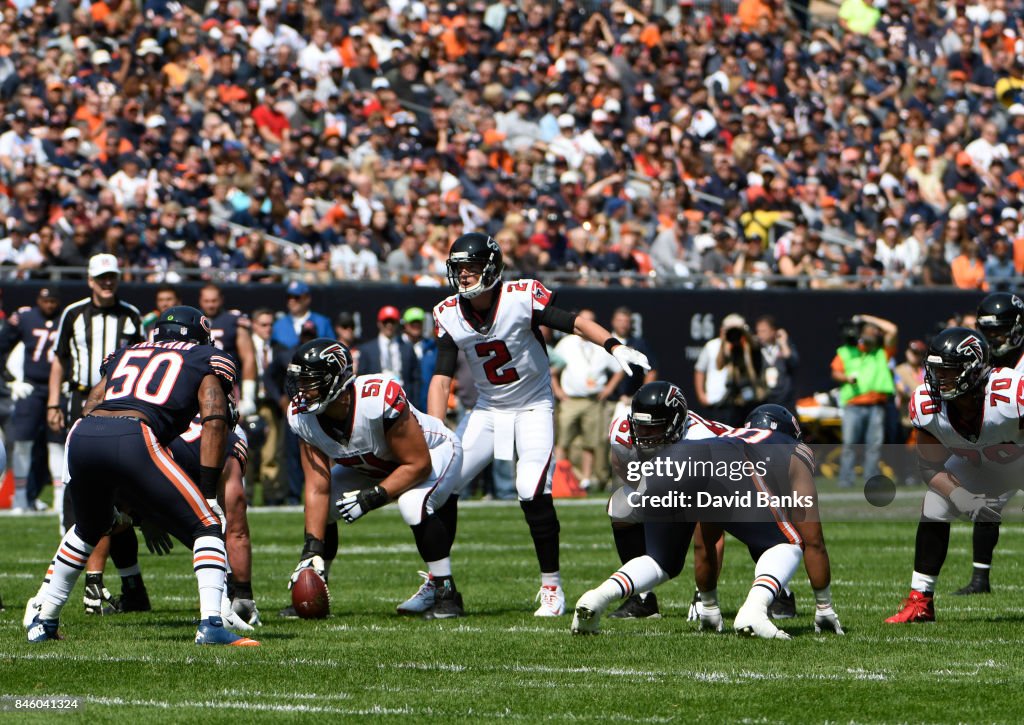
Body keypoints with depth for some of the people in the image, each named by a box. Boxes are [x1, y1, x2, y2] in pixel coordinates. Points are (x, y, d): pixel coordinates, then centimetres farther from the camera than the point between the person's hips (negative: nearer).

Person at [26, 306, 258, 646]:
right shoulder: (206, 359, 22)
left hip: (81, 438, 5)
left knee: (88, 528, 33)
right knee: (206, 528, 6)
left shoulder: (125, 354, 35)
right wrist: (208, 493, 5)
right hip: (134, 438, -5)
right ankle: (211, 624, -12)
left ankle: (42, 623, 36)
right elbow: (214, 420, 5)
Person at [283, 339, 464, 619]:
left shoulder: (379, 400, -41)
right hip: (373, 466, 6)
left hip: (433, 451, -6)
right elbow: (317, 488, -19)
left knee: (413, 505, -34)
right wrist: (312, 550, -26)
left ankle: (445, 592, -19)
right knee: (320, 510, -9)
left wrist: (372, 498, -34)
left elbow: (418, 465, -30)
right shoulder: (304, 416, -22)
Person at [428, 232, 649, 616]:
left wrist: (614, 346, -38)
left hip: (533, 407, -5)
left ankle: (552, 587, -5)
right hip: (487, 410, 5)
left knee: (533, 495, -20)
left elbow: (573, 322, -20)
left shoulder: (522, 298, -19)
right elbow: (441, 379, -6)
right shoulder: (450, 315, -6)